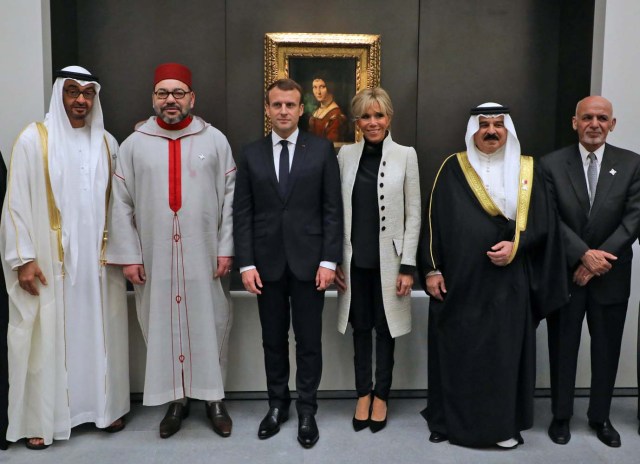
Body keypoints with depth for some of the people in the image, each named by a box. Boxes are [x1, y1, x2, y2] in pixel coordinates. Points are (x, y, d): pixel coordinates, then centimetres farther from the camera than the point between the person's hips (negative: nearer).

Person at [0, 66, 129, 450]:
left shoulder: (107, 142, 8)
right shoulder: (34, 139, -4)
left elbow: (117, 202, 9)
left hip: (98, 261, 3)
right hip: (49, 262, -3)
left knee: (100, 332, 10)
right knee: (47, 336, 3)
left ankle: (105, 406, 24)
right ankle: (39, 419, 17)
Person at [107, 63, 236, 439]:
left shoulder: (215, 140, 2)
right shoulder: (135, 144, 4)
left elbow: (230, 198, 0)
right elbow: (122, 204, 3)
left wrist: (226, 249, -5)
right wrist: (129, 255, -2)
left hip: (205, 255, -1)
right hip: (155, 257, 1)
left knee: (209, 324, 6)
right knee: (163, 326, 8)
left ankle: (213, 397, 23)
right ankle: (176, 398, 25)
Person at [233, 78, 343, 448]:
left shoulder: (322, 150, 1)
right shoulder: (252, 154, 6)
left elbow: (333, 209, -2)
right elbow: (242, 213, 3)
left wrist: (329, 260, -8)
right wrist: (246, 264, -4)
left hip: (309, 261, -2)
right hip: (267, 263, 2)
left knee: (309, 340, 6)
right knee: (273, 340, 12)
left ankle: (307, 411, 21)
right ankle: (277, 405, 28)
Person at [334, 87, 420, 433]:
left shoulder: (405, 155, -3)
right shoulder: (346, 154, 3)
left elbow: (413, 214, -3)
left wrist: (408, 265, -8)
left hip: (388, 259, -2)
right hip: (355, 258, 2)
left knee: (385, 328, 10)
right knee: (361, 328, 12)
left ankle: (381, 396, 25)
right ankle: (363, 394, 27)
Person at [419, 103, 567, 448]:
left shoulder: (527, 170, 5)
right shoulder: (453, 169, 3)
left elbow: (544, 223, 4)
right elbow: (434, 221, 2)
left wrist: (515, 246, -12)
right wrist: (432, 269, -4)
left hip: (508, 283, 1)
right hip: (459, 280, 0)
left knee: (504, 352, 6)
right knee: (456, 352, 6)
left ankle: (504, 424, 22)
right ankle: (450, 420, 22)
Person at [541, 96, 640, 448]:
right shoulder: (552, 164, -2)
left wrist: (599, 258, -14)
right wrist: (584, 255, -17)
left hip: (611, 274, 1)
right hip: (565, 273, -1)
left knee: (607, 350, 12)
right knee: (562, 348, 9)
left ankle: (600, 416, 30)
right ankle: (561, 415, 25)